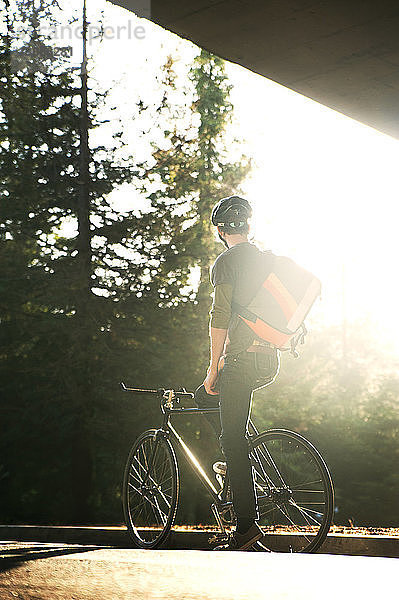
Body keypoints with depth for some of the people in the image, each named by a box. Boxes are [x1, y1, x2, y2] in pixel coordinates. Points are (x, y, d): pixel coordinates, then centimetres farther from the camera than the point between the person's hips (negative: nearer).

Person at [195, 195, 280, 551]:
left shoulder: (225, 262, -7)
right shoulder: (269, 260, 15)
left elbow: (221, 316, -15)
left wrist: (214, 368, -11)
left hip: (242, 359, -8)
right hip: (271, 361, 8)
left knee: (233, 441, -5)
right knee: (205, 398, 27)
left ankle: (247, 524, -8)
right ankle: (239, 463, 20)